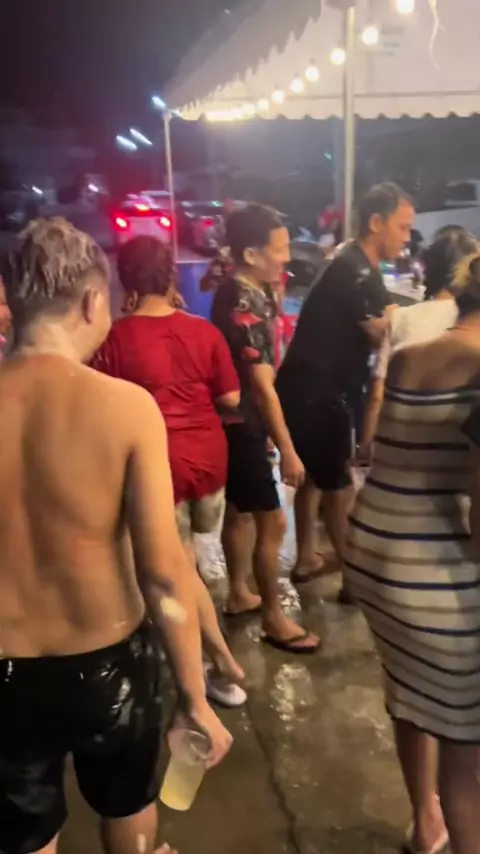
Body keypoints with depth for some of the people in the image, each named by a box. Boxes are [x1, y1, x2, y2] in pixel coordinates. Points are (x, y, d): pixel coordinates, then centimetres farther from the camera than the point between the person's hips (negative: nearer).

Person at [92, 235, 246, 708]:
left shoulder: (116, 337, -14)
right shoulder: (203, 330, -4)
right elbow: (230, 398, -2)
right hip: (209, 453, 5)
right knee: (185, 553, 25)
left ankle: (224, 665, 16)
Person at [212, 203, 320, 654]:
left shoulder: (237, 290, 6)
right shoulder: (244, 305, -24)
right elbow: (263, 387, -25)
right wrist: (287, 451, -22)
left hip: (236, 421, 10)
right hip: (244, 426, -10)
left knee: (240, 511, 20)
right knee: (271, 521, -1)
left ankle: (239, 594, 37)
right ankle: (274, 617, 14)